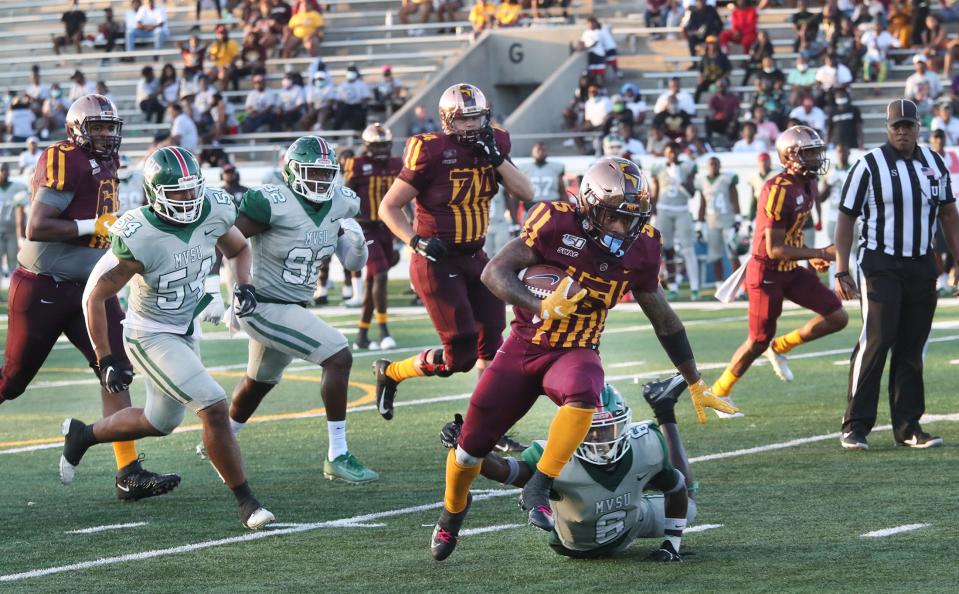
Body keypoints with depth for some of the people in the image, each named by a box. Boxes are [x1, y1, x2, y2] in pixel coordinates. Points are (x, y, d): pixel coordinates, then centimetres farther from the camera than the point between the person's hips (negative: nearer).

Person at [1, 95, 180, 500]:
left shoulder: (104, 166, 12)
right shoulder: (65, 162, -17)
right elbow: (36, 228, -24)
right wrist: (95, 226, -21)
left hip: (87, 288, 8)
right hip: (42, 288, -8)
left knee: (116, 370, -5)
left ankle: (129, 473, -7)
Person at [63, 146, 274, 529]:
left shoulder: (212, 212, -12)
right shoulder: (138, 238, -28)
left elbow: (238, 249, 12)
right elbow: (94, 297, -18)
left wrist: (243, 286, -8)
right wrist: (105, 361, -17)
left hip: (185, 331, 8)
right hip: (150, 337, -8)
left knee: (160, 423, 23)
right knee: (214, 407, -19)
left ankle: (81, 435, 46)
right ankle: (246, 503, -7)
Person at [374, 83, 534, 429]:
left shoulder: (493, 145, 2)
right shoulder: (432, 153, -17)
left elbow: (526, 193, -4)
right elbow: (389, 207, -12)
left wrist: (496, 158, -14)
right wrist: (417, 241, -25)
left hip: (474, 258, 7)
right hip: (437, 261, -7)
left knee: (491, 345, 3)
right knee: (460, 355, -10)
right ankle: (390, 373, 14)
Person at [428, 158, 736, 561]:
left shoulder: (641, 247, -6)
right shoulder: (557, 223, -18)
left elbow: (663, 319, 7)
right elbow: (494, 272, -20)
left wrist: (695, 383, 13)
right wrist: (541, 306, -38)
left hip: (576, 353, 1)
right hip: (525, 346, -1)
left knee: (583, 395, -36)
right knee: (472, 446, 4)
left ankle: (538, 490, -26)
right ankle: (453, 511, 36)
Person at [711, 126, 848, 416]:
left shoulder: (807, 185, 5)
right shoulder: (778, 191, -24)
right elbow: (775, 249, -26)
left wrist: (811, 256, 8)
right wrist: (819, 253, -25)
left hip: (791, 271, 8)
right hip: (767, 272, -8)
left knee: (837, 317, -1)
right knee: (759, 342, 1)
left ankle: (780, 347, 16)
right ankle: (719, 392, 21)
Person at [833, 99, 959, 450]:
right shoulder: (869, 166, -6)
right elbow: (846, 218, -4)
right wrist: (841, 272, -9)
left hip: (921, 266, 5)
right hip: (880, 265, -5)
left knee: (911, 349, 6)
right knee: (875, 342, -11)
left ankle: (907, 426, 12)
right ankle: (855, 426, -7)